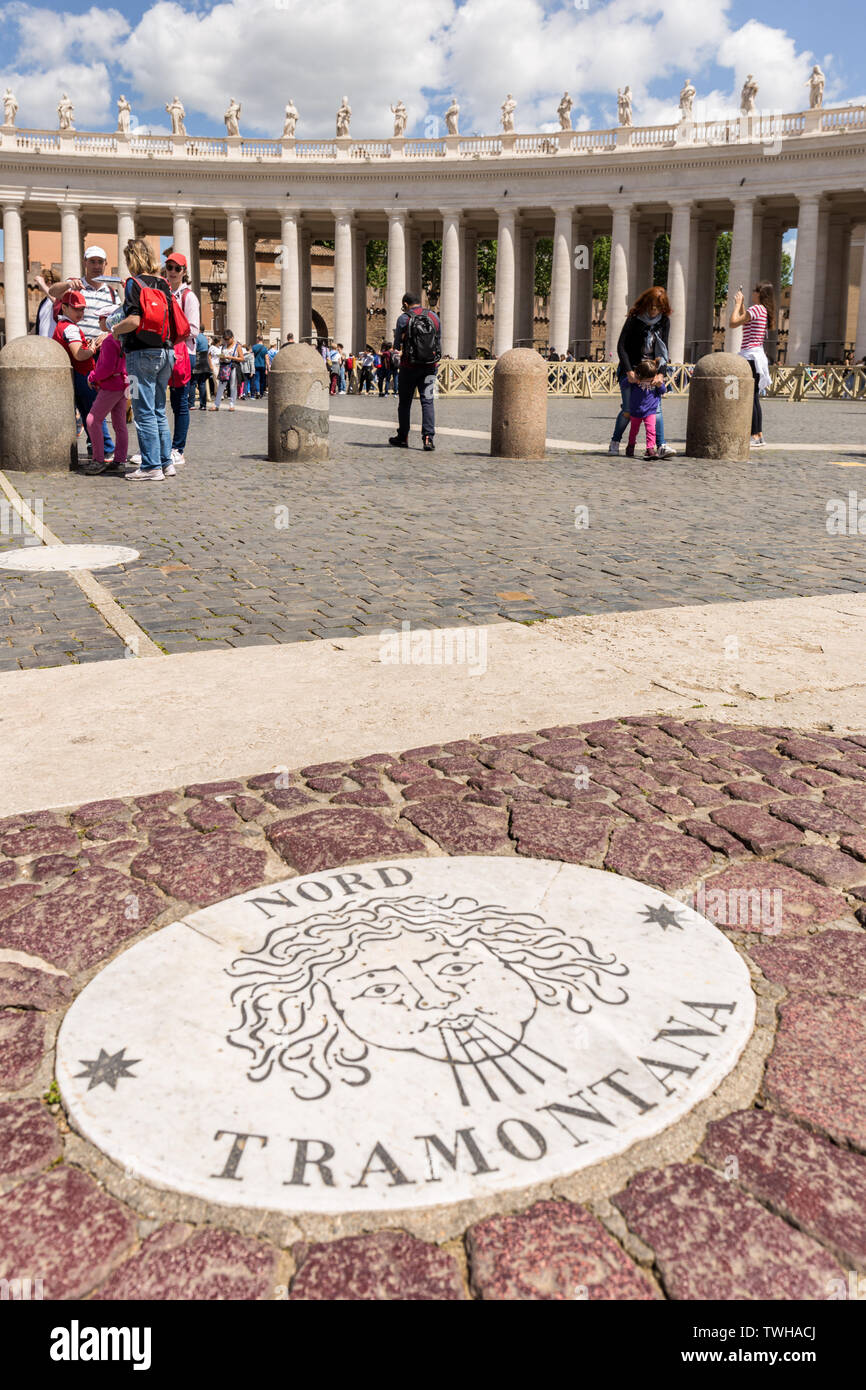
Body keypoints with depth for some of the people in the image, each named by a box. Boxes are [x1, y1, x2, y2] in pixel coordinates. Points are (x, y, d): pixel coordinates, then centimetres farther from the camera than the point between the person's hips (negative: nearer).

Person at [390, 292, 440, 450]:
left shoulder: (404, 318, -6)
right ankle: (428, 438, -10)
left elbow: (397, 345, 1)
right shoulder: (434, 317, 5)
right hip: (430, 366, 2)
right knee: (427, 401, 1)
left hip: (409, 366, -2)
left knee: (405, 402, 10)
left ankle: (403, 437, 17)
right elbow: (439, 343, 12)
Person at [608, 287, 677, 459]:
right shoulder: (634, 319, -11)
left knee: (656, 408, -9)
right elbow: (621, 346, -12)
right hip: (630, 369, -3)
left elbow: (663, 349, -1)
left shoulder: (664, 321, 1)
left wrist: (661, 373, -12)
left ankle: (661, 446, -14)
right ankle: (615, 442, 17)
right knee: (628, 410, -4)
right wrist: (629, 371, -20)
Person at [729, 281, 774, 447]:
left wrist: (737, 304, -4)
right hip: (758, 354, 10)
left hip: (750, 355, -10)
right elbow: (745, 321, 27)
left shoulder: (756, 309, -13)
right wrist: (741, 304, 25)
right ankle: (759, 435, 14)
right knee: (754, 397, 12)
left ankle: (755, 437, -11)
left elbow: (733, 323, -16)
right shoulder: (764, 311, 16)